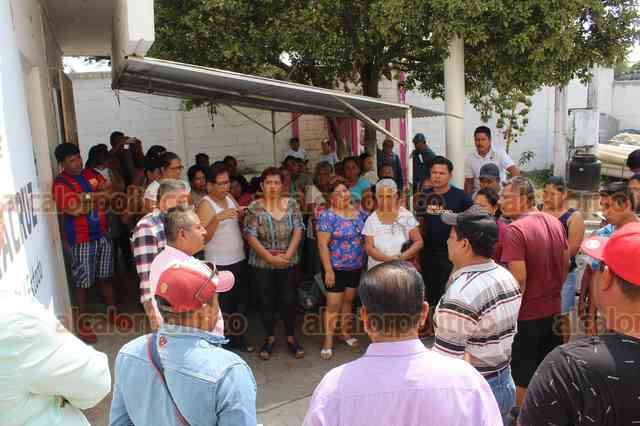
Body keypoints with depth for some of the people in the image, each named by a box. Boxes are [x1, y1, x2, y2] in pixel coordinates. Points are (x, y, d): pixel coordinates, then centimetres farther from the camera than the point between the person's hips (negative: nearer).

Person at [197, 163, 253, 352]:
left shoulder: (229, 198, 8)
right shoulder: (206, 205, -14)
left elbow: (240, 222, 19)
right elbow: (203, 237, -23)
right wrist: (217, 218, -36)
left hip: (239, 260, 8)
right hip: (220, 265, -8)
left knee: (241, 302, 18)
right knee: (223, 307, 3)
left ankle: (237, 338, 35)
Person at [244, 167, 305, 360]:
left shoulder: (291, 204, -1)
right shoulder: (254, 208, -7)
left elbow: (298, 231, -4)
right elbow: (251, 237, -11)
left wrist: (288, 254, -14)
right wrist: (271, 258, -16)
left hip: (288, 262, 1)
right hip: (262, 263, -1)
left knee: (289, 300, 7)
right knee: (266, 301, 9)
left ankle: (291, 337, 26)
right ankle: (270, 338, 27)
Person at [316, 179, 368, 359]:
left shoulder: (360, 213, 4)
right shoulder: (328, 216, -12)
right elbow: (322, 244, -15)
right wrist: (328, 270, -18)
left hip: (356, 267, 5)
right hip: (336, 268, -5)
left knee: (348, 301, 18)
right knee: (333, 305, -1)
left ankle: (346, 333, 34)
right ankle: (328, 342, 10)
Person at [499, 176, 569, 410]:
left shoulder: (515, 229, -22)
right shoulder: (555, 222, 1)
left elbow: (519, 279, -26)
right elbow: (566, 264, 11)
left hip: (526, 315, -7)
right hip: (553, 311, 7)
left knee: (523, 379, 11)